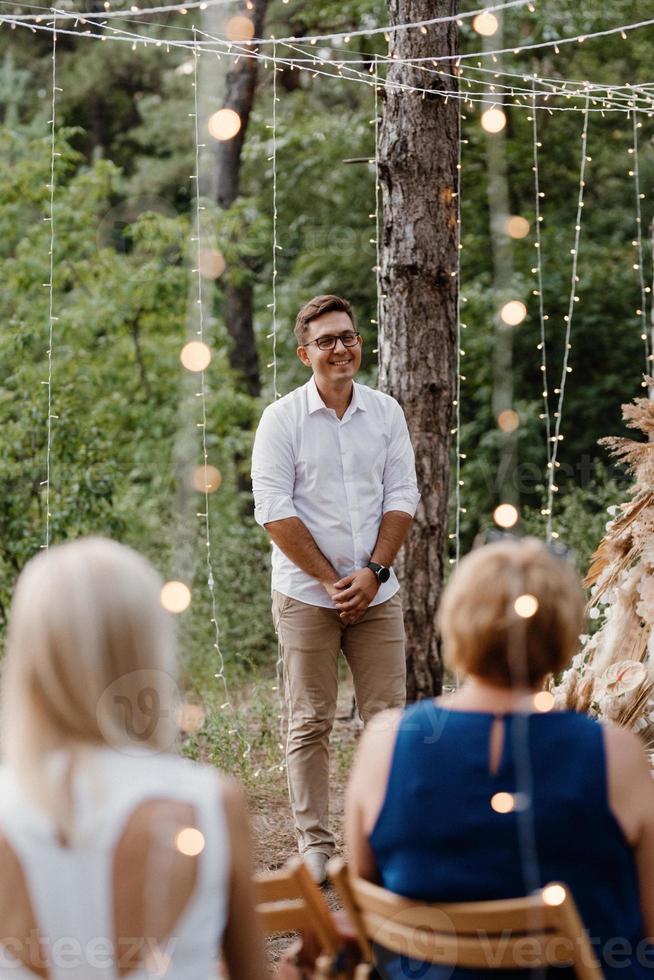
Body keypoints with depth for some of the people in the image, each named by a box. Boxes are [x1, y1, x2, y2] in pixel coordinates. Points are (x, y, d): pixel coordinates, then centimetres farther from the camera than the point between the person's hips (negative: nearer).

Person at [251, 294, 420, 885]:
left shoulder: (386, 413, 8)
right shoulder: (282, 419, -3)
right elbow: (274, 510, -8)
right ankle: (315, 845, 6)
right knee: (310, 723, 1)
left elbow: (402, 497, 6)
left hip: (377, 592, 3)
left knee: (388, 715, 2)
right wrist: (331, 580, -11)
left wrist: (373, 571, -7)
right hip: (306, 594, -3)